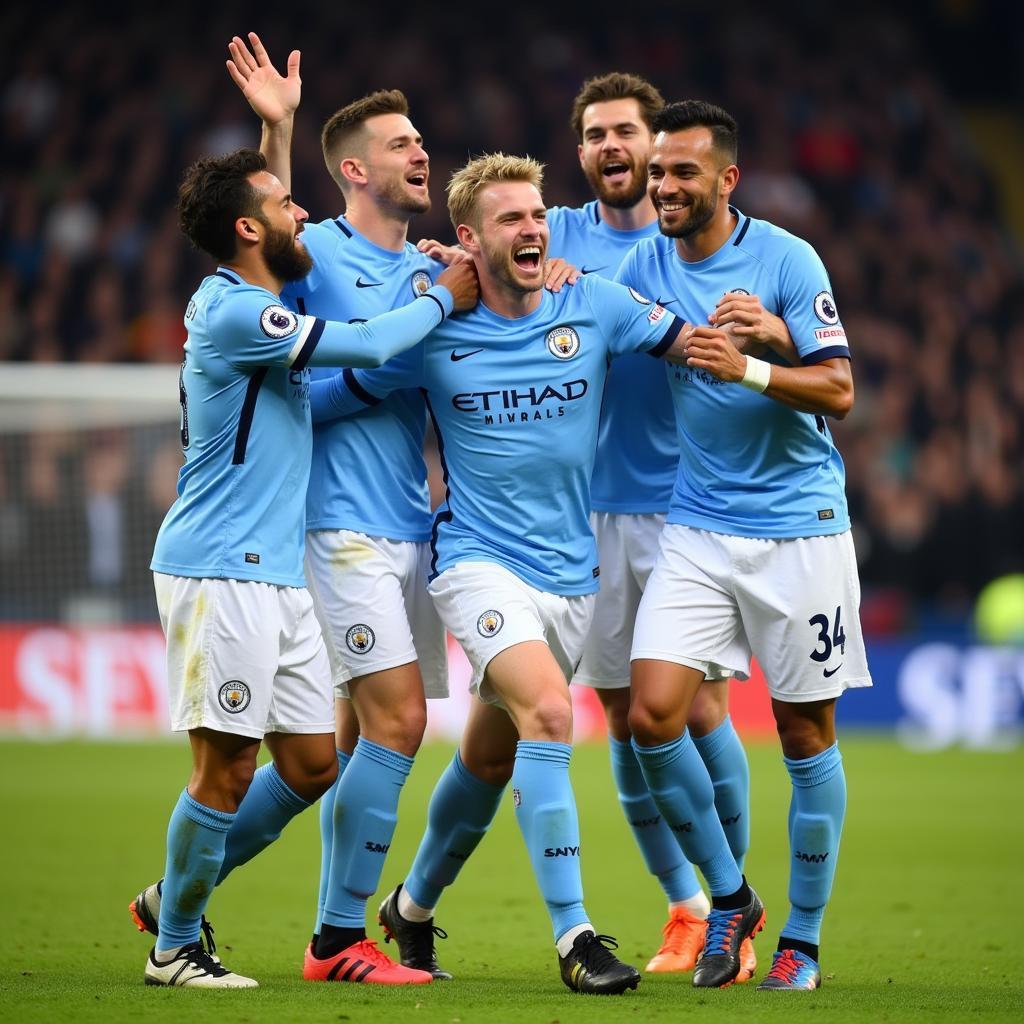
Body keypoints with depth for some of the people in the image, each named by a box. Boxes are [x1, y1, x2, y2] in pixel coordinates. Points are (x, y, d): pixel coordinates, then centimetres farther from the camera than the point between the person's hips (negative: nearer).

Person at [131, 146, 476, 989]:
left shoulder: (258, 309, 17)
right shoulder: (230, 313, -14)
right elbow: (365, 345, -16)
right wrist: (443, 298, 0)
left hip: (275, 575, 10)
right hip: (220, 572, -10)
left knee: (310, 765, 9)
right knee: (228, 769, -6)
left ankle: (174, 895, 23)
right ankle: (174, 945, 8)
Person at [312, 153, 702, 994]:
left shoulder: (595, 308, -1)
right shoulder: (433, 333, -7)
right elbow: (317, 401, 3)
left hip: (572, 572, 4)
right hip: (480, 563, -4)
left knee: (488, 759, 15)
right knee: (548, 711, -27)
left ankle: (414, 905, 40)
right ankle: (573, 932, -25)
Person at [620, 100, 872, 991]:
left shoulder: (787, 259, -8)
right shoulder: (644, 264, 4)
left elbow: (838, 389, -12)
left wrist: (749, 367, -27)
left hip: (799, 528, -4)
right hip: (698, 528, 4)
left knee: (807, 734, 2)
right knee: (652, 713, -10)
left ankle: (802, 941, 14)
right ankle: (728, 896, 11)